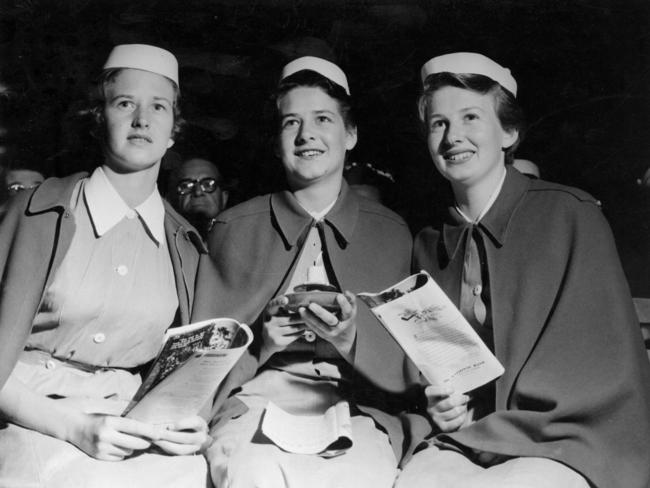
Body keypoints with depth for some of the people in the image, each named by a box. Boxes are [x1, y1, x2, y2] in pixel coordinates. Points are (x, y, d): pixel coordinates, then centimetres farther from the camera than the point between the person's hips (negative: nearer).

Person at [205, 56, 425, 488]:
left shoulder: (393, 233, 9)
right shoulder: (232, 230, 8)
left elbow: (407, 368, 8)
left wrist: (351, 341, -12)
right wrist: (261, 345, -9)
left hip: (360, 408, 1)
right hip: (258, 401, 0)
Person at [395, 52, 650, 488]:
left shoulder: (570, 214, -4)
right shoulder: (428, 245, 10)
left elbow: (605, 363, -6)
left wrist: (482, 422, -11)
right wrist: (444, 410, -6)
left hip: (571, 440, -3)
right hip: (469, 439, 3)